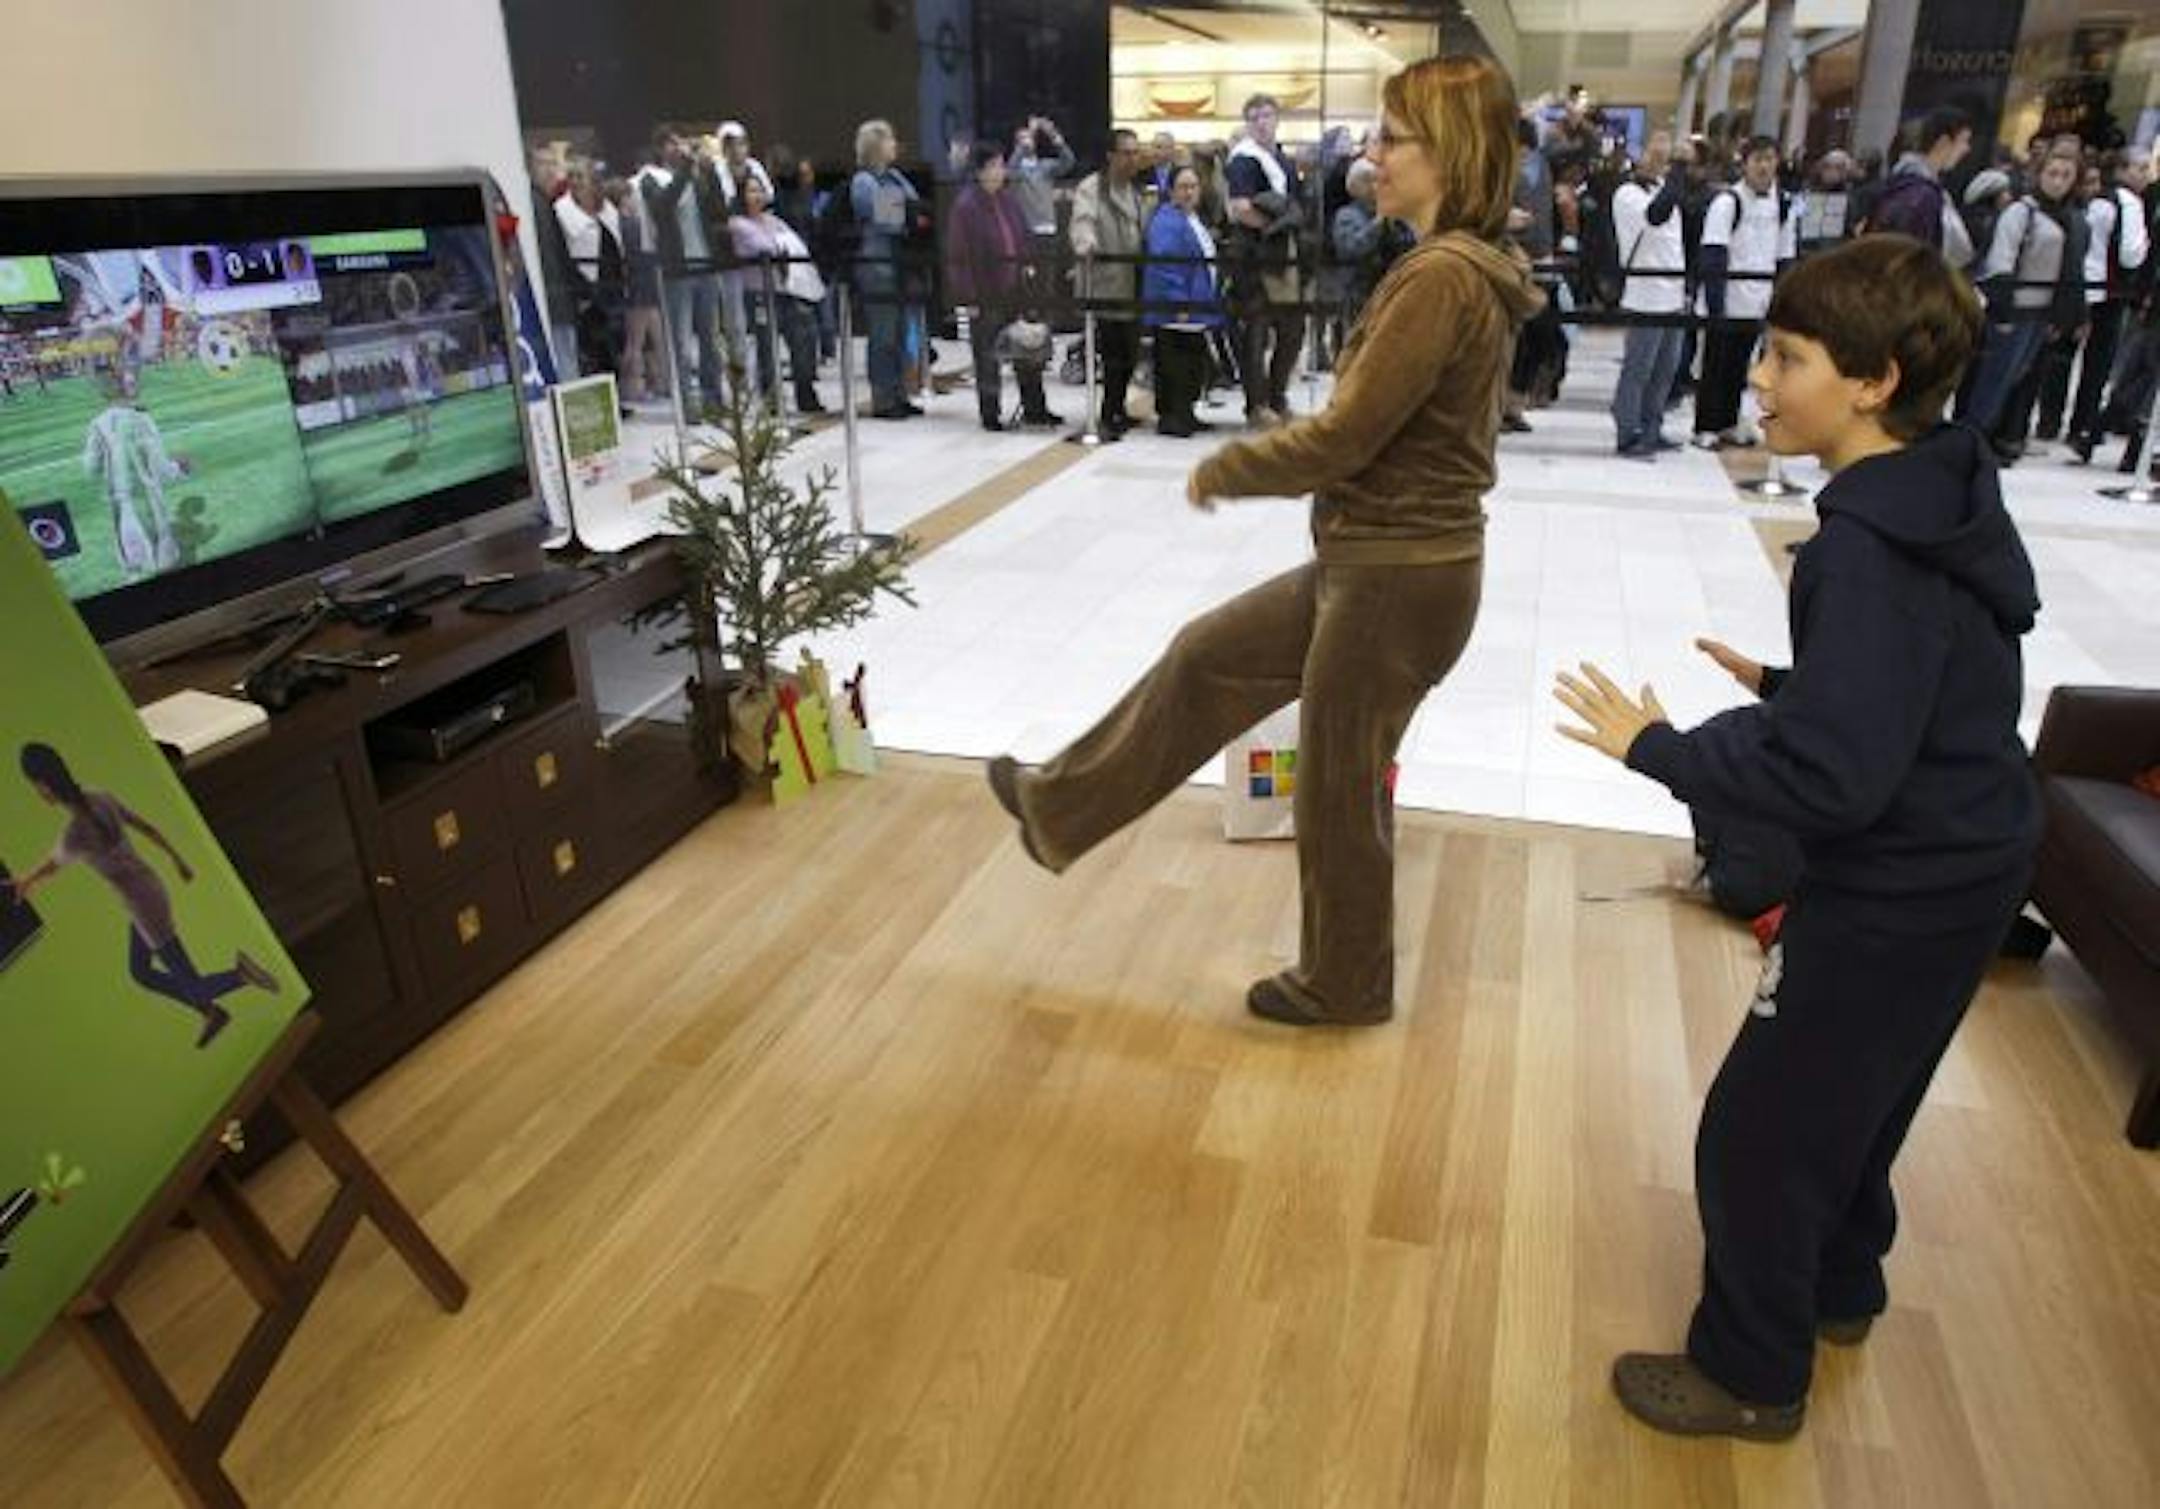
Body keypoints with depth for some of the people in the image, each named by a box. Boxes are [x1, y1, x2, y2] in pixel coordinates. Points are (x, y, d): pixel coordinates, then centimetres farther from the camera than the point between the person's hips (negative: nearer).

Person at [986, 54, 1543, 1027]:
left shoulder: (1443, 277, -22)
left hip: (1397, 579, -10)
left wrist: (1222, 470, -8)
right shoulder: (1466, 269, 9)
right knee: (1204, 660, 18)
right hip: (1375, 563, 10)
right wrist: (1251, 464, 6)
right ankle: (1062, 808, 34)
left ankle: (1343, 986, 30)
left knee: (1336, 785, 7)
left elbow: (1343, 438, -23)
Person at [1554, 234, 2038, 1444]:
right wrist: (1787, 687, 8)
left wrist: (1659, 748, -21)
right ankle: (1838, 1287, 48)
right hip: (1956, 868, 10)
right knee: (1844, 1100, 27)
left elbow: (1826, 779, -32)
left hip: (1896, 896, -10)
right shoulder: (1947, 501, 2)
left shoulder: (1867, 551, -28)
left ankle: (1753, 1377, 25)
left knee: (1757, 1133, 6)